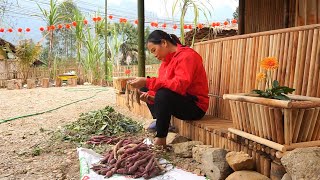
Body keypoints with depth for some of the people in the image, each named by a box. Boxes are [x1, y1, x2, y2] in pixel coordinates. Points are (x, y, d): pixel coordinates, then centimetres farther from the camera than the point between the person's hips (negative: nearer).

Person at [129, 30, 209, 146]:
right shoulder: (167, 59, 9)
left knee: (163, 93, -34)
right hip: (179, 103, 9)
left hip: (195, 106, -9)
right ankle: (160, 123, -4)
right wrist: (150, 96, -14)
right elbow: (162, 85, 6)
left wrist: (147, 82, -33)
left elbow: (179, 85, -31)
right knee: (146, 89, 7)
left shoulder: (186, 56, -16)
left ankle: (160, 139, -21)